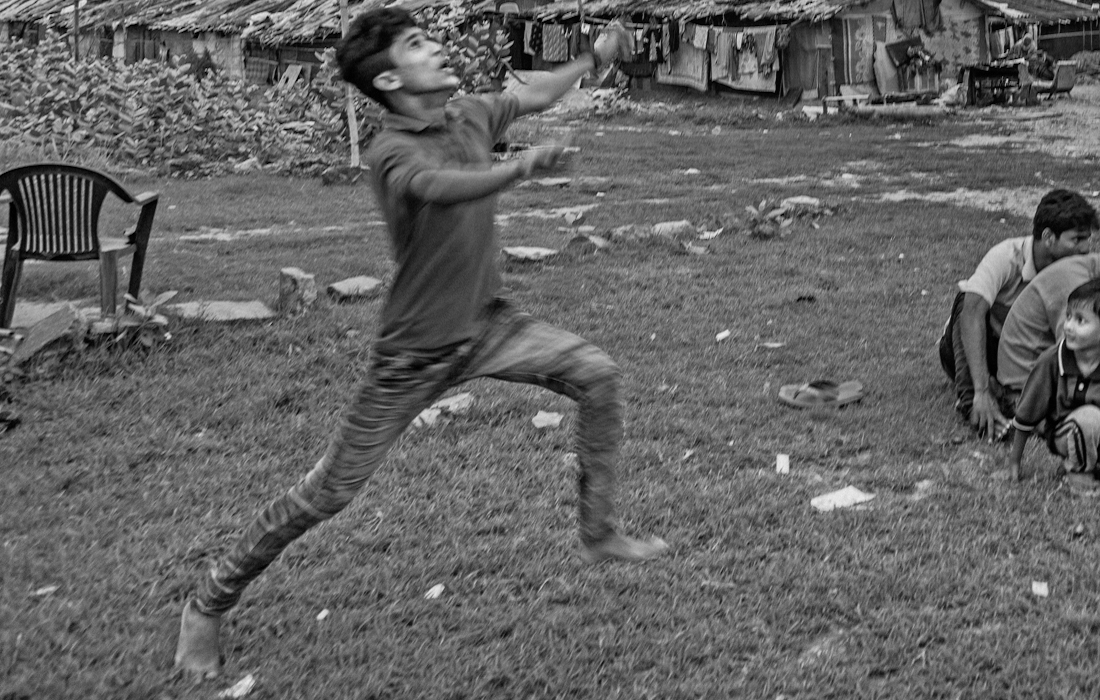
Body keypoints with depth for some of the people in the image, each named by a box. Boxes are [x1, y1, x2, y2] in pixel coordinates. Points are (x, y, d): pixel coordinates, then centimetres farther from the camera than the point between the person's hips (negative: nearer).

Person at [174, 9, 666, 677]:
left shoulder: (470, 116, -2)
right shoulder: (392, 152, -23)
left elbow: (533, 95, 18)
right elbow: (448, 188, -45)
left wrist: (594, 55, 15)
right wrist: (523, 166, -63)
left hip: (488, 323, 7)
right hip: (417, 353, -6)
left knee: (598, 376, -5)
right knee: (330, 491, -1)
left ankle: (599, 534, 11)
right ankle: (210, 604, 18)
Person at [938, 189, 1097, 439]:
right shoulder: (1006, 257, -29)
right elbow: (972, 314, -42)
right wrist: (981, 391, -52)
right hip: (964, 350, -4)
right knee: (968, 299, -35)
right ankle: (971, 395, -39)